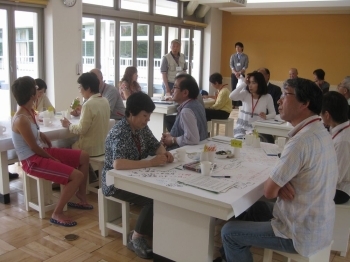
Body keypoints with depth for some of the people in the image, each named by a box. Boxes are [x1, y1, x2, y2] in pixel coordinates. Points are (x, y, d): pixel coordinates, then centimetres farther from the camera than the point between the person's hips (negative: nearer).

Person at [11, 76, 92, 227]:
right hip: (32, 161, -10)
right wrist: (52, 158, -6)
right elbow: (34, 147, -19)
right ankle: (57, 214, -5)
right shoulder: (21, 119, -25)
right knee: (77, 176, -21)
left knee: (83, 156, 9)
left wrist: (42, 135, 1)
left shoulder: (28, 111, 3)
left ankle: (81, 198, 21)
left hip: (42, 152, 10)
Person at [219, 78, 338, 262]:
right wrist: (281, 183, -9)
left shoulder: (302, 141, -29)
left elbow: (269, 191, -21)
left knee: (229, 232, 0)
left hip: (302, 233, -9)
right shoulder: (319, 132, 2)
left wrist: (277, 186, -1)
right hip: (318, 223, 9)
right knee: (256, 207, 26)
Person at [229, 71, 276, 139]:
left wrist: (266, 117, -18)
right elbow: (231, 96, -19)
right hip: (242, 127, 0)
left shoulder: (267, 97, -2)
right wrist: (243, 84, -14)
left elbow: (273, 113, 6)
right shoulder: (245, 94, -2)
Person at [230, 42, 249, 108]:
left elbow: (245, 66, -4)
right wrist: (235, 72, -16)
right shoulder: (233, 56, 7)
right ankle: (233, 104, 6)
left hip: (242, 75, -2)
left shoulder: (245, 56, 3)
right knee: (234, 89, 1)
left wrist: (239, 72, -17)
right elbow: (231, 65, -1)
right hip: (234, 75, 2)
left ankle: (240, 104, -4)